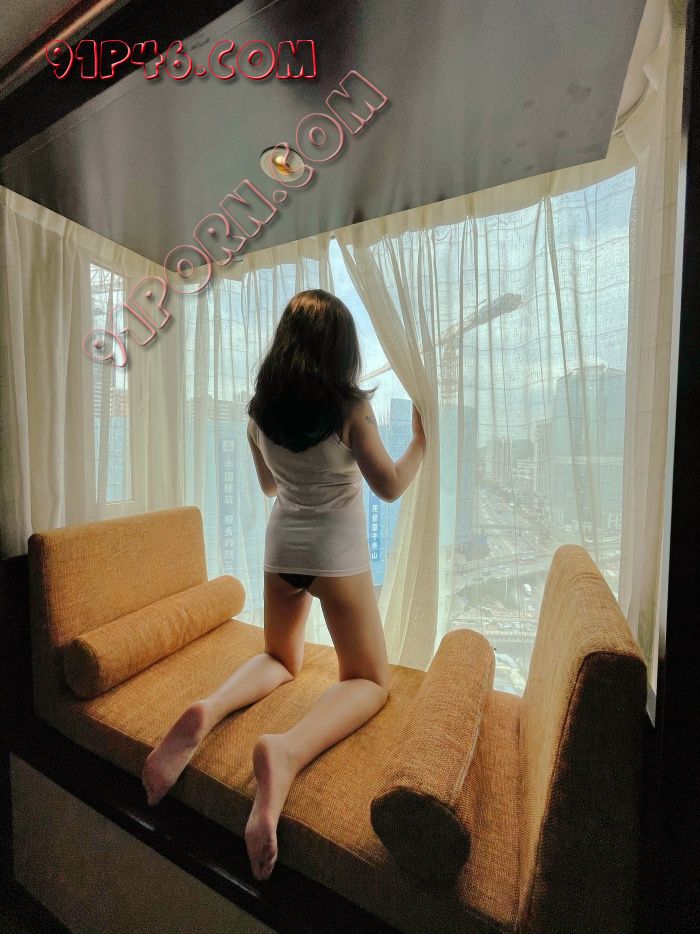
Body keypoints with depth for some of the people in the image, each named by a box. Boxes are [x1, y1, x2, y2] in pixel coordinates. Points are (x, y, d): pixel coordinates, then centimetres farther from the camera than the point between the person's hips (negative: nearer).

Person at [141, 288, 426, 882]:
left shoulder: (260, 409, 1)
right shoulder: (352, 406, -12)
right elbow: (390, 488, -7)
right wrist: (422, 440, 8)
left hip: (281, 547, 5)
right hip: (337, 553, -5)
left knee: (281, 659, 27)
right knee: (370, 680, 10)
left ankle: (210, 709, -3)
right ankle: (289, 749, -20)